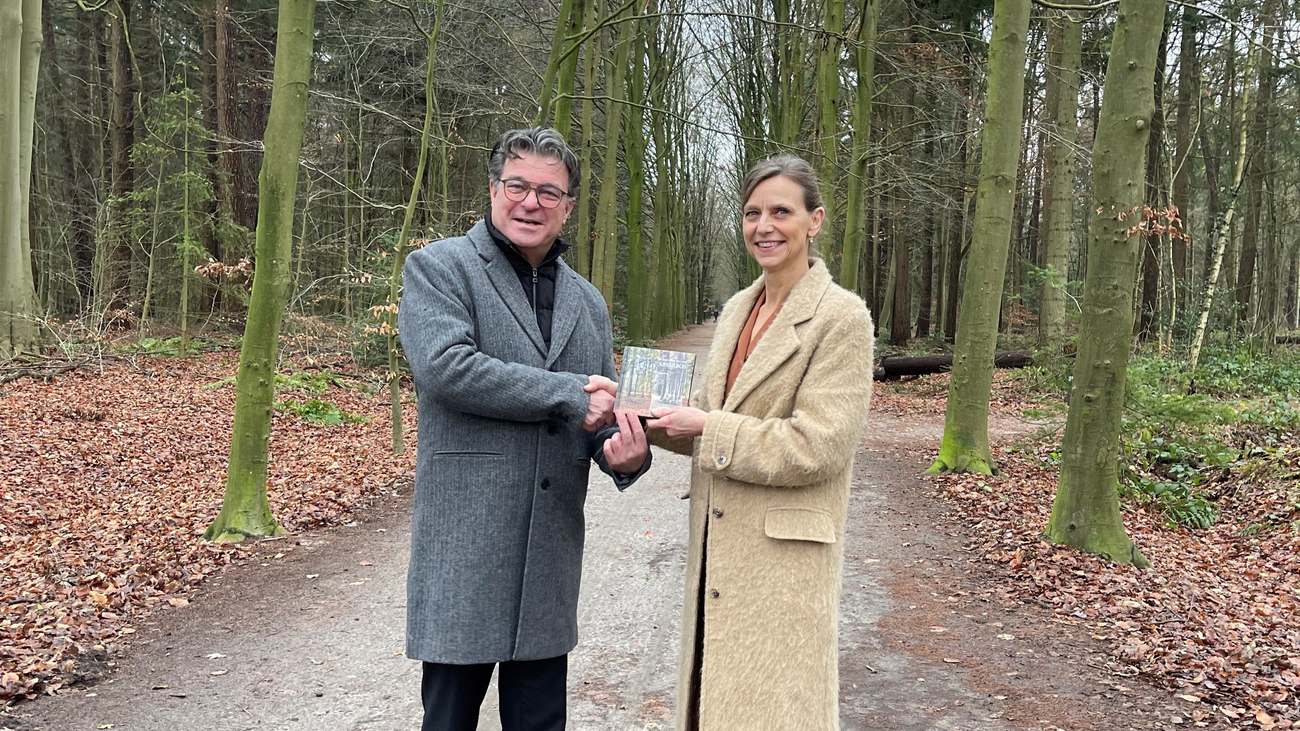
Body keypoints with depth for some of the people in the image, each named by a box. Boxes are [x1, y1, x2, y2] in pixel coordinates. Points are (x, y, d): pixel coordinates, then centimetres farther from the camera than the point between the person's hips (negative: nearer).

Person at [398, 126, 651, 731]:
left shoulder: (588, 302, 15)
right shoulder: (437, 268, -2)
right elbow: (446, 366, -20)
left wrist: (626, 454, -6)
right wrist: (568, 393, -16)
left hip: (551, 558, 5)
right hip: (463, 553, -5)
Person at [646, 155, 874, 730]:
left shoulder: (841, 317, -13)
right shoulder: (736, 309, 10)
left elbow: (816, 447, -19)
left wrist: (706, 429, -16)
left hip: (785, 554, -7)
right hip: (718, 550, 7)